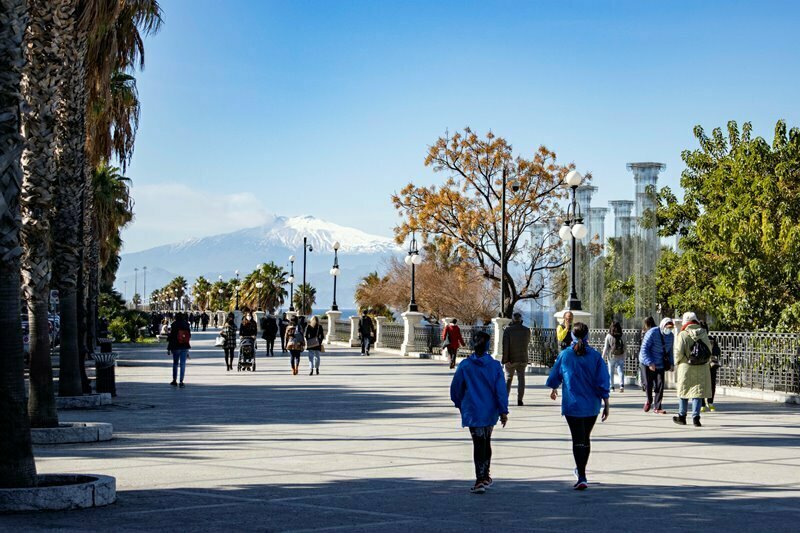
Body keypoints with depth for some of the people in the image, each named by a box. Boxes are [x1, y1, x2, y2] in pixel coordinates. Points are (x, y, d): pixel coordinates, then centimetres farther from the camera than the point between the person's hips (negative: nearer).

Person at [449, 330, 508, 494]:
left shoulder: (465, 366, -7)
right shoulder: (495, 366, -5)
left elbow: (455, 388, 1)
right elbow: (501, 390, -6)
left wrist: (459, 404, 18)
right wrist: (503, 411, -1)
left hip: (473, 411, -2)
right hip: (490, 411, 2)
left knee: (479, 445, 0)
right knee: (486, 442, 18)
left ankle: (481, 480, -8)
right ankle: (485, 477, 28)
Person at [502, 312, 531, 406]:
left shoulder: (508, 330, -9)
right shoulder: (526, 330, 1)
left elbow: (505, 345, -13)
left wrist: (505, 360, -13)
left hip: (511, 359, -2)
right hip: (523, 359, 2)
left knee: (508, 378, 7)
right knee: (521, 378, 5)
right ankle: (519, 400, -2)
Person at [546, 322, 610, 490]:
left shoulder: (565, 355, -5)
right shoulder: (595, 356, -5)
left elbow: (554, 376, 8)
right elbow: (603, 382, -5)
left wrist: (554, 389, 29)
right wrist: (606, 405, 2)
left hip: (572, 405, -2)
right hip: (592, 405, 2)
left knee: (578, 440, -2)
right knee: (586, 438, 19)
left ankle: (582, 478, -12)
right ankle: (581, 470, 36)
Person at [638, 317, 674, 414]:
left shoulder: (670, 336, 1)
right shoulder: (652, 333, -17)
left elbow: (670, 350, 15)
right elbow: (644, 348, -18)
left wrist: (671, 363, 3)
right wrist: (649, 363, -25)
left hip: (660, 364, 4)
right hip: (648, 363, -4)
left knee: (660, 385, -5)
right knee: (649, 384, 5)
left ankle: (657, 407, 1)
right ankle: (649, 401, 32)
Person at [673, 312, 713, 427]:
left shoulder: (683, 335, -9)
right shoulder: (704, 334, 4)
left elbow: (679, 352, -14)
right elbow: (709, 351, 5)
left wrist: (677, 362, 3)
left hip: (686, 367, -2)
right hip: (702, 368, 2)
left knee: (684, 392, 11)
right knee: (698, 392, 4)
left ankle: (682, 417, 21)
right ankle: (695, 417, -3)